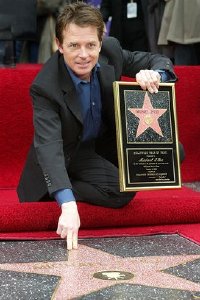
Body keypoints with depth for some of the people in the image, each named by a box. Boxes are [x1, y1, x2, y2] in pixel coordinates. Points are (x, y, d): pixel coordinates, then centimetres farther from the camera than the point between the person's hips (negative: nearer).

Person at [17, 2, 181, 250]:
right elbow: (49, 146, -40)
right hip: (70, 153, -6)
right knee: (121, 191, -28)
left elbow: (159, 61, -3)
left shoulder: (110, 50, -17)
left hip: (107, 140, 6)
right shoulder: (45, 87, -31)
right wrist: (68, 206, -53)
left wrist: (154, 75, -30)